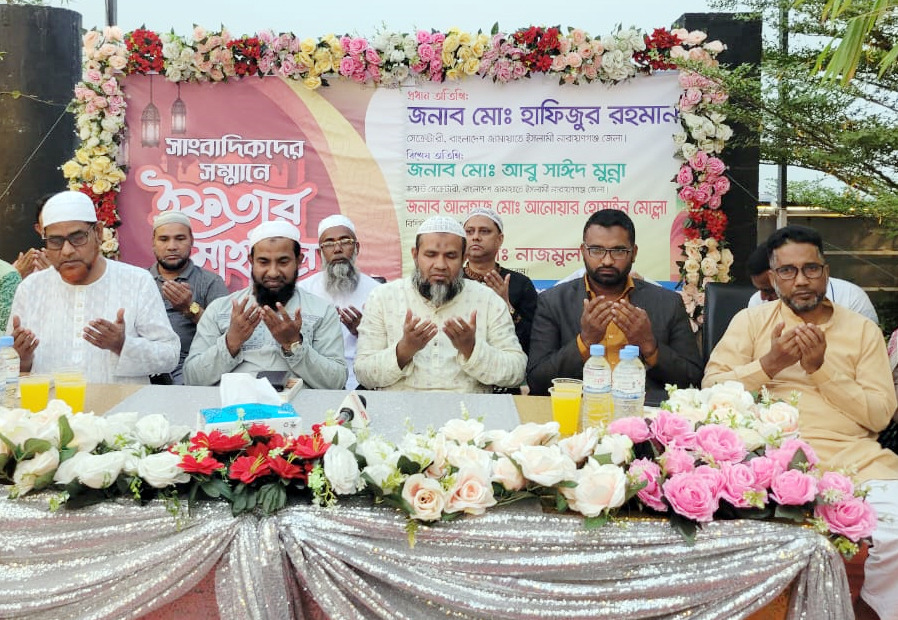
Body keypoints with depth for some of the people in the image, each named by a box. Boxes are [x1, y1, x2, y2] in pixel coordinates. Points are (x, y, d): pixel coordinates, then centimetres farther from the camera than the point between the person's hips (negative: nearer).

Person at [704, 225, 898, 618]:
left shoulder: (863, 330, 13)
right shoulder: (751, 320, 12)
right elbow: (711, 389, 3)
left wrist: (822, 368, -7)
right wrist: (769, 364, -9)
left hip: (853, 455, 1)